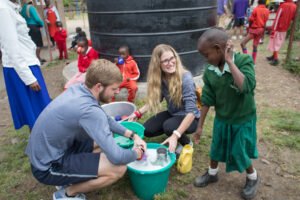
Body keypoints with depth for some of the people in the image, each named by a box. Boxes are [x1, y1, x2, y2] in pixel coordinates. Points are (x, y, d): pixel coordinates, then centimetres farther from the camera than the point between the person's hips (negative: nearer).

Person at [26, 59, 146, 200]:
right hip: (48, 167, -9)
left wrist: (133, 135, 5)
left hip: (46, 152, 9)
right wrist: (136, 154, -7)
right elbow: (116, 157, -29)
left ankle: (68, 177, 16)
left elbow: (105, 120, 12)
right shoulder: (89, 110, -31)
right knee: (119, 168, -18)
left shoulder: (79, 89, -4)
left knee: (106, 139, 14)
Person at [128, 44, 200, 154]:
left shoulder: (185, 78, -29)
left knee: (169, 126, -33)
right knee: (147, 130, -8)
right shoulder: (160, 77, -11)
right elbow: (155, 99, 4)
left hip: (189, 118, -5)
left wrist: (175, 136, -40)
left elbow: (191, 112, -32)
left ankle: (187, 143, 0)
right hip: (172, 114, 6)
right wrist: (138, 113, -8)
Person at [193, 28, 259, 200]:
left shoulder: (244, 61, -23)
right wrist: (200, 126, 1)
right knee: (216, 148, 19)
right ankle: (212, 173, 46)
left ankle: (253, 178, 41)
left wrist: (229, 60, -37)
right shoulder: (210, 72, -11)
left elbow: (246, 87, -41)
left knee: (239, 152, 10)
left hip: (243, 120, -4)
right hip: (221, 119, 4)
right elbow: (207, 100, -4)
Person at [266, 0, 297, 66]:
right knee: (278, 44, 18)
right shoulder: (294, 6, 0)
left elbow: (277, 18, -19)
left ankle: (276, 59, -2)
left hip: (278, 29, -7)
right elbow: (293, 18, 10)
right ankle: (274, 56, 29)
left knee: (275, 44, 0)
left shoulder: (283, 5, -19)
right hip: (285, 29, 7)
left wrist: (273, 30, -17)